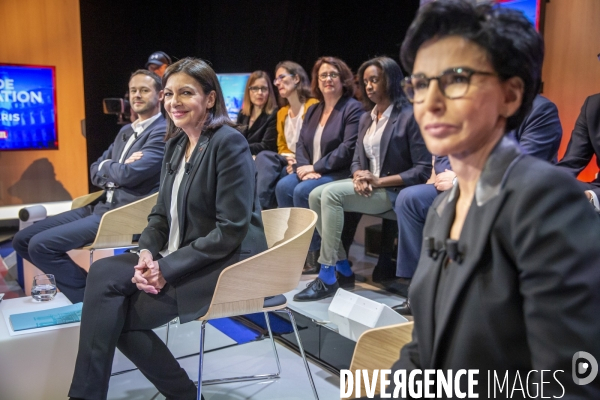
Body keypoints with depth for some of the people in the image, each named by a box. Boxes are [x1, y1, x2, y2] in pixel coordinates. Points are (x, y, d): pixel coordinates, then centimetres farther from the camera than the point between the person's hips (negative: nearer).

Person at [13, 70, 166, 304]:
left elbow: (131, 174, -22)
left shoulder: (164, 131, -10)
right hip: (102, 206, 10)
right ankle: (88, 289, 12)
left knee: (40, 245, -19)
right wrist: (116, 171, -7)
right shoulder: (125, 131, 19)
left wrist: (106, 167, -1)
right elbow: (95, 173, 14)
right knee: (22, 240, 5)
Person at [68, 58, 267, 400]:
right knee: (103, 273, -14)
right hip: (178, 258, 7)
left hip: (227, 264, -7)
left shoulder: (229, 142, -14)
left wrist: (168, 267, -20)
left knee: (116, 314, -15)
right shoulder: (176, 143, 10)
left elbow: (232, 231, -19)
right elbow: (163, 213, 12)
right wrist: (147, 254, -9)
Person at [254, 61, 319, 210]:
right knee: (263, 157, -25)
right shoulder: (282, 112, 16)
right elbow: (282, 146, 16)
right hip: (290, 161, 6)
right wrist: (289, 158, -7)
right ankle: (261, 208, -29)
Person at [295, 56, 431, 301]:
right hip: (367, 187, 8)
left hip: (393, 190, -8)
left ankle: (327, 277, -22)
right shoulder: (366, 118, 16)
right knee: (316, 195, -14)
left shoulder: (409, 116, -7)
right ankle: (342, 269, -9)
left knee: (331, 193, -26)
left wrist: (378, 181, -18)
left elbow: (423, 170, -12)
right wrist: (359, 176, -9)